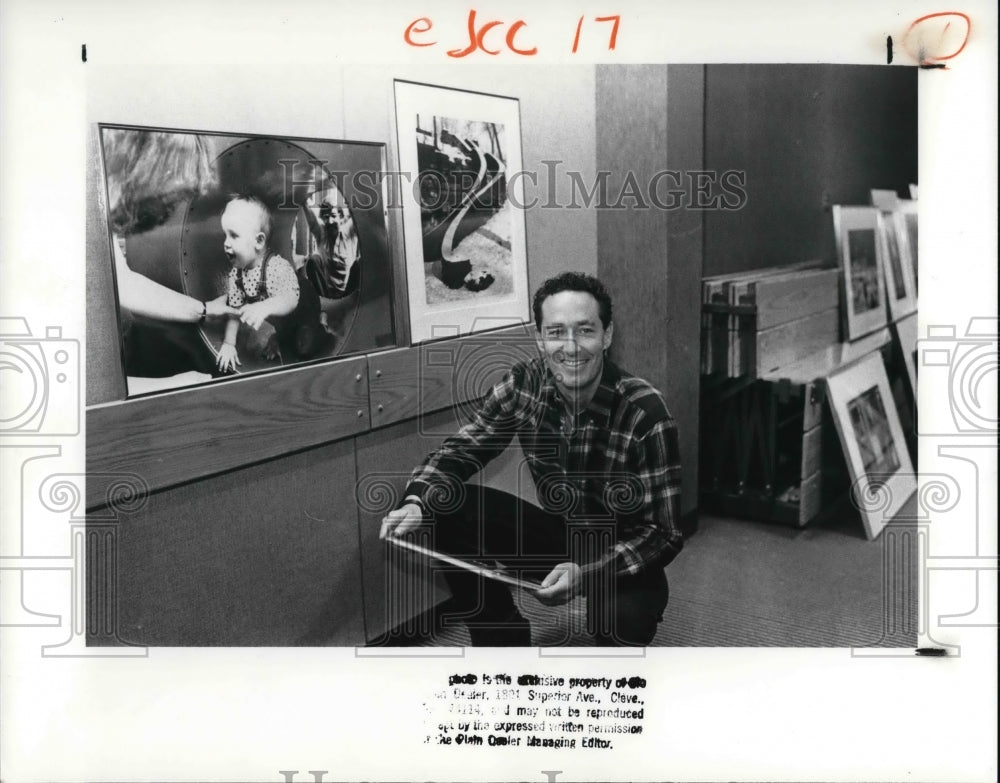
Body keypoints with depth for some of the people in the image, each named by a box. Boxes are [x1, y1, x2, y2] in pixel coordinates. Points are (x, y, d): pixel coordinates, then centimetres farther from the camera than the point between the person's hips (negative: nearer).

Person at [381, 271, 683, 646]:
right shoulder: (525, 382, -13)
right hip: (557, 537, 4)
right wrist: (417, 502, -24)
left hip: (623, 559, -4)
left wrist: (588, 572, -37)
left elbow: (663, 533, -22)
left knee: (623, 619, -37)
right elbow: (461, 448, -4)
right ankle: (503, 634, 4)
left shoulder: (644, 412, -25)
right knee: (449, 513, -15)